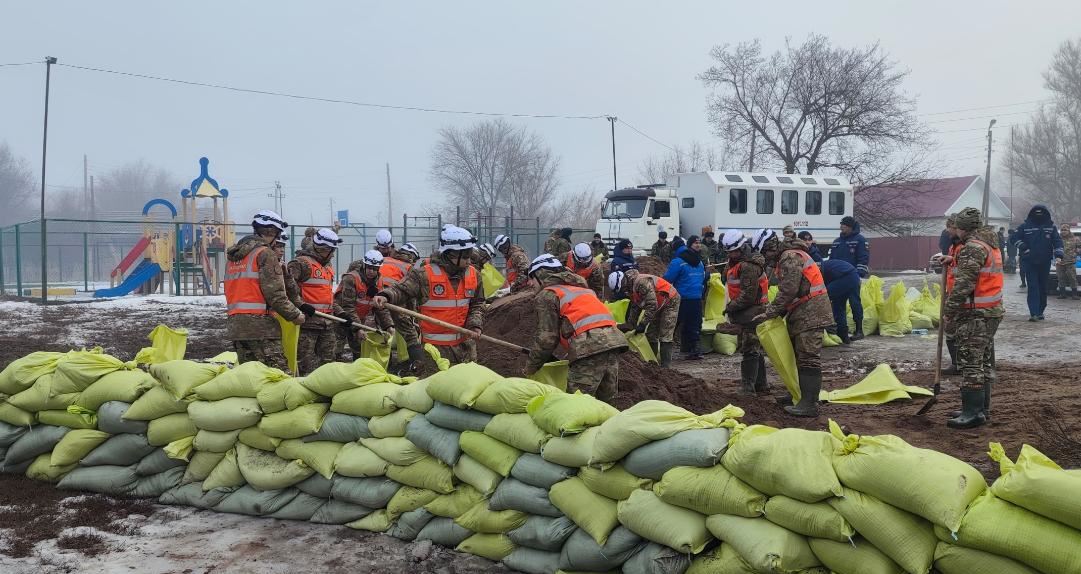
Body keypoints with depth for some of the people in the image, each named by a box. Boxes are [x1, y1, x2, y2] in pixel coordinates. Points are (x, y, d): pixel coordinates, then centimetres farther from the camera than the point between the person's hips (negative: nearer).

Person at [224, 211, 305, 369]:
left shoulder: (232, 255, 19)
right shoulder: (265, 254, -6)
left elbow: (231, 290, 17)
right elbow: (274, 294, -13)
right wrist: (295, 315, -4)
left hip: (234, 324, 8)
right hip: (260, 324, -8)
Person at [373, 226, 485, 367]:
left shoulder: (473, 275, 5)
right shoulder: (424, 273, -11)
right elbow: (401, 290, -13)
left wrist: (475, 324, -3)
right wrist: (385, 296, -34)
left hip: (465, 344, 5)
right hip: (433, 346, -5)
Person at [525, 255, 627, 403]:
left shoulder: (547, 295, 6)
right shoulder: (579, 288, 30)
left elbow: (546, 337, 1)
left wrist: (531, 367, 13)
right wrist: (570, 356, 33)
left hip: (589, 349, -8)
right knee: (605, 401, 15)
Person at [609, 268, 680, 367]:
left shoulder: (641, 282, -32)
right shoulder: (631, 288, 0)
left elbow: (652, 305, -34)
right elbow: (635, 308, 11)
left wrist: (642, 324, -30)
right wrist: (630, 324, 3)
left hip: (670, 302, -10)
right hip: (659, 306, 10)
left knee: (665, 337, -13)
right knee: (650, 335, 9)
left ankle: (665, 366, -12)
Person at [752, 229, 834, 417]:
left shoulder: (790, 257, -17)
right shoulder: (783, 259, 17)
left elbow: (788, 292, -22)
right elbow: (785, 292, 18)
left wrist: (769, 313, -15)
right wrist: (773, 310, 6)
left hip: (811, 312, -11)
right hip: (800, 313, 11)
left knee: (808, 358, -13)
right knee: (796, 355, 18)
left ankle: (809, 404, -14)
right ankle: (799, 394, 28)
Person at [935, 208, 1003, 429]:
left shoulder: (971, 249, -17)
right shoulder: (986, 245, 16)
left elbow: (964, 284, -22)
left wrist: (949, 311, -16)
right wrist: (953, 261, 20)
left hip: (975, 315, -11)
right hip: (990, 312, 11)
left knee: (971, 362, -8)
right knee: (982, 362, 16)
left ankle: (973, 412, -7)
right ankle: (982, 407, 25)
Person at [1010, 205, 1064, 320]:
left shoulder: (1051, 227, 6)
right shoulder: (1025, 226, 1)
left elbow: (1058, 241, 5)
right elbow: (1013, 238, 4)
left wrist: (1058, 255, -9)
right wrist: (1023, 247, -8)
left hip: (1045, 262, 2)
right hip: (1029, 262, -2)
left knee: (1043, 288, 8)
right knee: (1033, 287, -9)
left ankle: (1040, 311, 18)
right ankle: (1034, 313, -15)